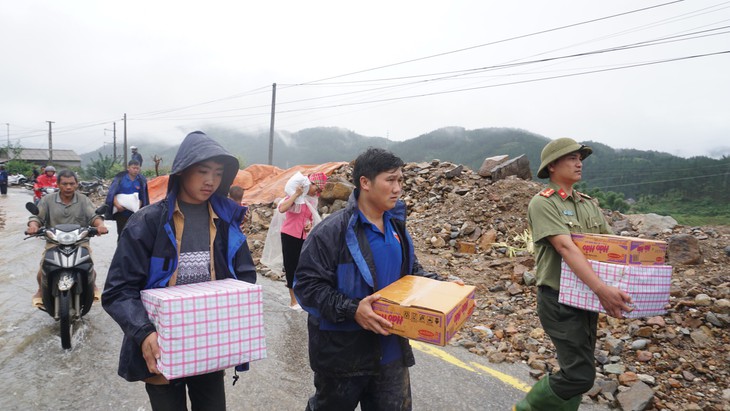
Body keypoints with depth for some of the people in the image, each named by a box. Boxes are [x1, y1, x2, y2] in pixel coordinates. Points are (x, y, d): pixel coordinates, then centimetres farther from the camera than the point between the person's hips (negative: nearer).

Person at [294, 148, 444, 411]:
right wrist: (351, 310, -31)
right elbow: (307, 284, -20)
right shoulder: (332, 230, -20)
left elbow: (410, 271, 16)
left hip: (391, 350, 6)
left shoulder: (396, 225, 4)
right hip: (343, 353, -6)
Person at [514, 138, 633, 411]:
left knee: (577, 369, 15)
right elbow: (565, 247, -25)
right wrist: (601, 288, -33)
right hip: (560, 301, -8)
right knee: (580, 374, -8)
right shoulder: (543, 203, -13)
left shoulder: (589, 204, 11)